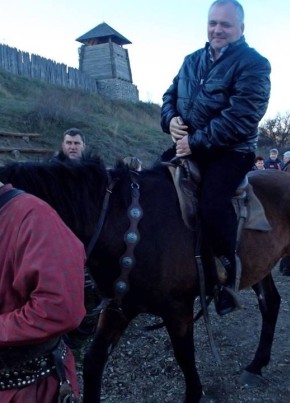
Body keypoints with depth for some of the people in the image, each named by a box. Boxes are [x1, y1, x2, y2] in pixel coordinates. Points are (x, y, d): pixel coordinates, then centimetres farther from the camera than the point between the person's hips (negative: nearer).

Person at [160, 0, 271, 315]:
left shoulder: (253, 64, -8)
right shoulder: (192, 61, 13)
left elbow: (241, 117, -19)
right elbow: (170, 95, 20)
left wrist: (196, 141, -23)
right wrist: (171, 119, -4)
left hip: (230, 151, -7)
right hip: (188, 145, 7)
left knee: (212, 205, -29)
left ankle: (226, 275, -6)